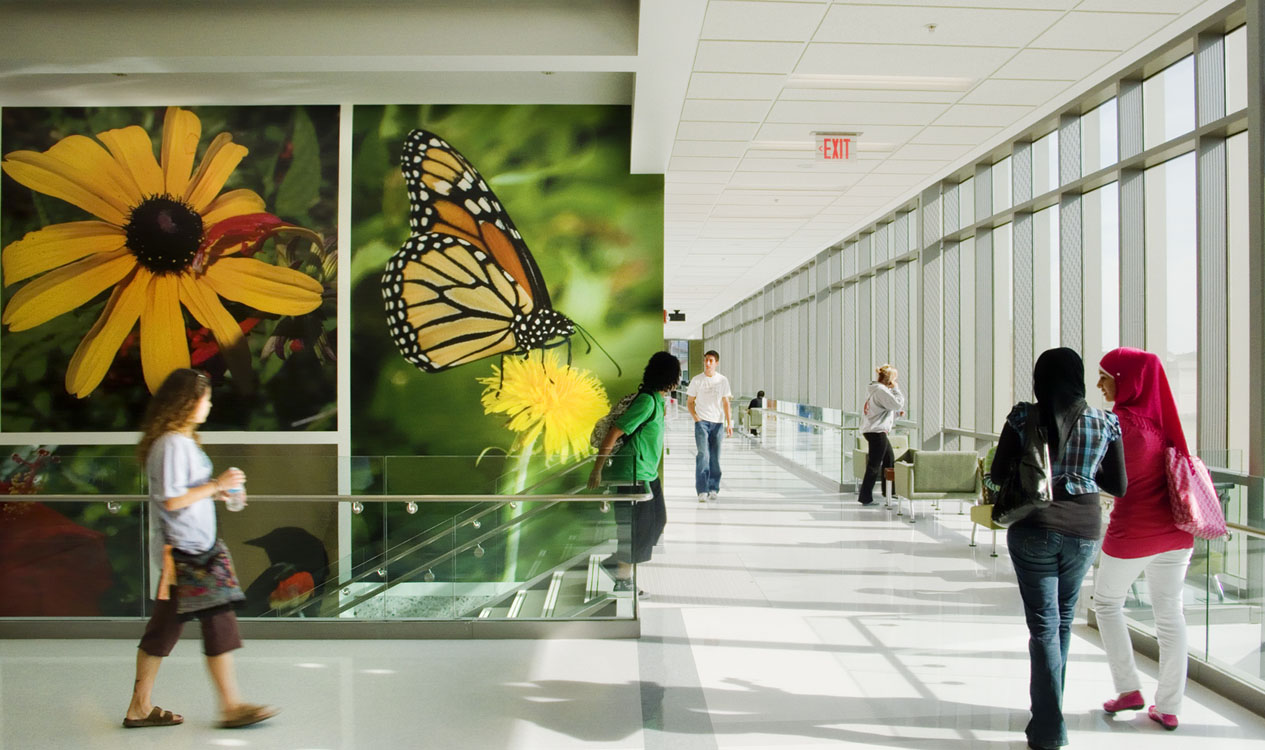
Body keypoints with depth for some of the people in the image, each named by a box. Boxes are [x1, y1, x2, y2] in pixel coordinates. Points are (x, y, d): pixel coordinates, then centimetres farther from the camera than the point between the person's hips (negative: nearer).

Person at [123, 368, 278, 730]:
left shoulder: (184, 441, 15)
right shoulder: (171, 444, -16)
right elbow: (172, 500, -20)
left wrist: (218, 493, 11)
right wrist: (216, 485, -15)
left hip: (193, 549, 10)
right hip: (185, 551, -10)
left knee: (164, 627, 14)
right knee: (218, 623, -5)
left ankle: (140, 707, 22)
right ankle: (231, 706, 2)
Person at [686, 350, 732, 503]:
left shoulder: (723, 380, 6)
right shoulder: (697, 381, 3)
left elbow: (726, 402, 7)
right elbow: (689, 402, 8)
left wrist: (729, 423, 0)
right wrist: (696, 418, -7)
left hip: (717, 422, 2)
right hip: (702, 421, -2)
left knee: (715, 457, 5)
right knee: (703, 455, -13)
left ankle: (713, 489, 15)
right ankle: (702, 490, -14)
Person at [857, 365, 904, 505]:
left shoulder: (875, 390, 16)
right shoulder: (881, 391, -16)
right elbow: (898, 403, -16)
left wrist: (896, 413, 14)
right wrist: (896, 389, -5)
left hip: (873, 431, 11)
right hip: (876, 431, -11)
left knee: (889, 460, 21)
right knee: (874, 465, -7)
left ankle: (889, 491, 32)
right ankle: (865, 497, -4)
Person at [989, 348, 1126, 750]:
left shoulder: (1023, 417, -6)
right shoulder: (1105, 422, 0)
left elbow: (997, 474, -3)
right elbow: (1119, 486, 4)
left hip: (1034, 528, -3)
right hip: (1083, 529, 3)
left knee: (1044, 625, 2)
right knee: (1064, 619, 20)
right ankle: (1048, 712, 33)